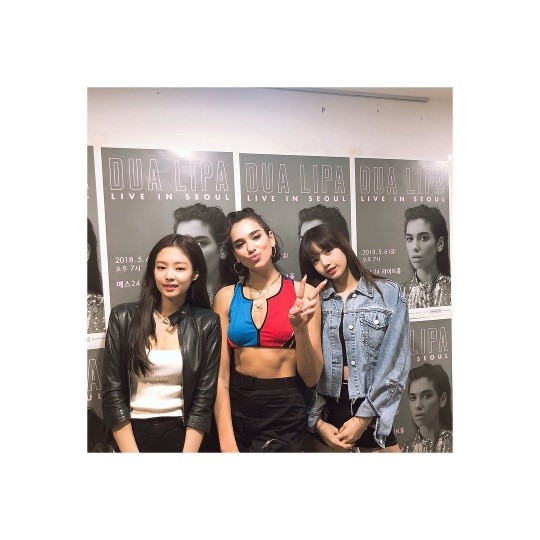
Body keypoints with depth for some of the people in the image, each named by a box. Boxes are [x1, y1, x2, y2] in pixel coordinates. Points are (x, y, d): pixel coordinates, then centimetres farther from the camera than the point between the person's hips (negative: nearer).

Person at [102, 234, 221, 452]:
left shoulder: (207, 324, -6)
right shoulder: (123, 318, -4)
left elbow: (204, 397, -5)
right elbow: (112, 392, -4)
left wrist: (188, 452, -11)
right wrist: (131, 452, -9)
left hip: (184, 434, 0)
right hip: (131, 433, 1)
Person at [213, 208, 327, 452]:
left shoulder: (302, 293, -7)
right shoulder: (226, 297, -3)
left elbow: (312, 378, -7)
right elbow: (221, 375, -3)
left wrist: (300, 329, -23)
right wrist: (226, 441, -8)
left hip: (284, 411, -2)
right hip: (236, 407, 2)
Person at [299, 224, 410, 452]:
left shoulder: (389, 293, -5)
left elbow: (394, 363, -8)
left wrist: (363, 418, -10)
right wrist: (317, 422, -7)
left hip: (373, 407, -1)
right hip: (325, 408, 2)